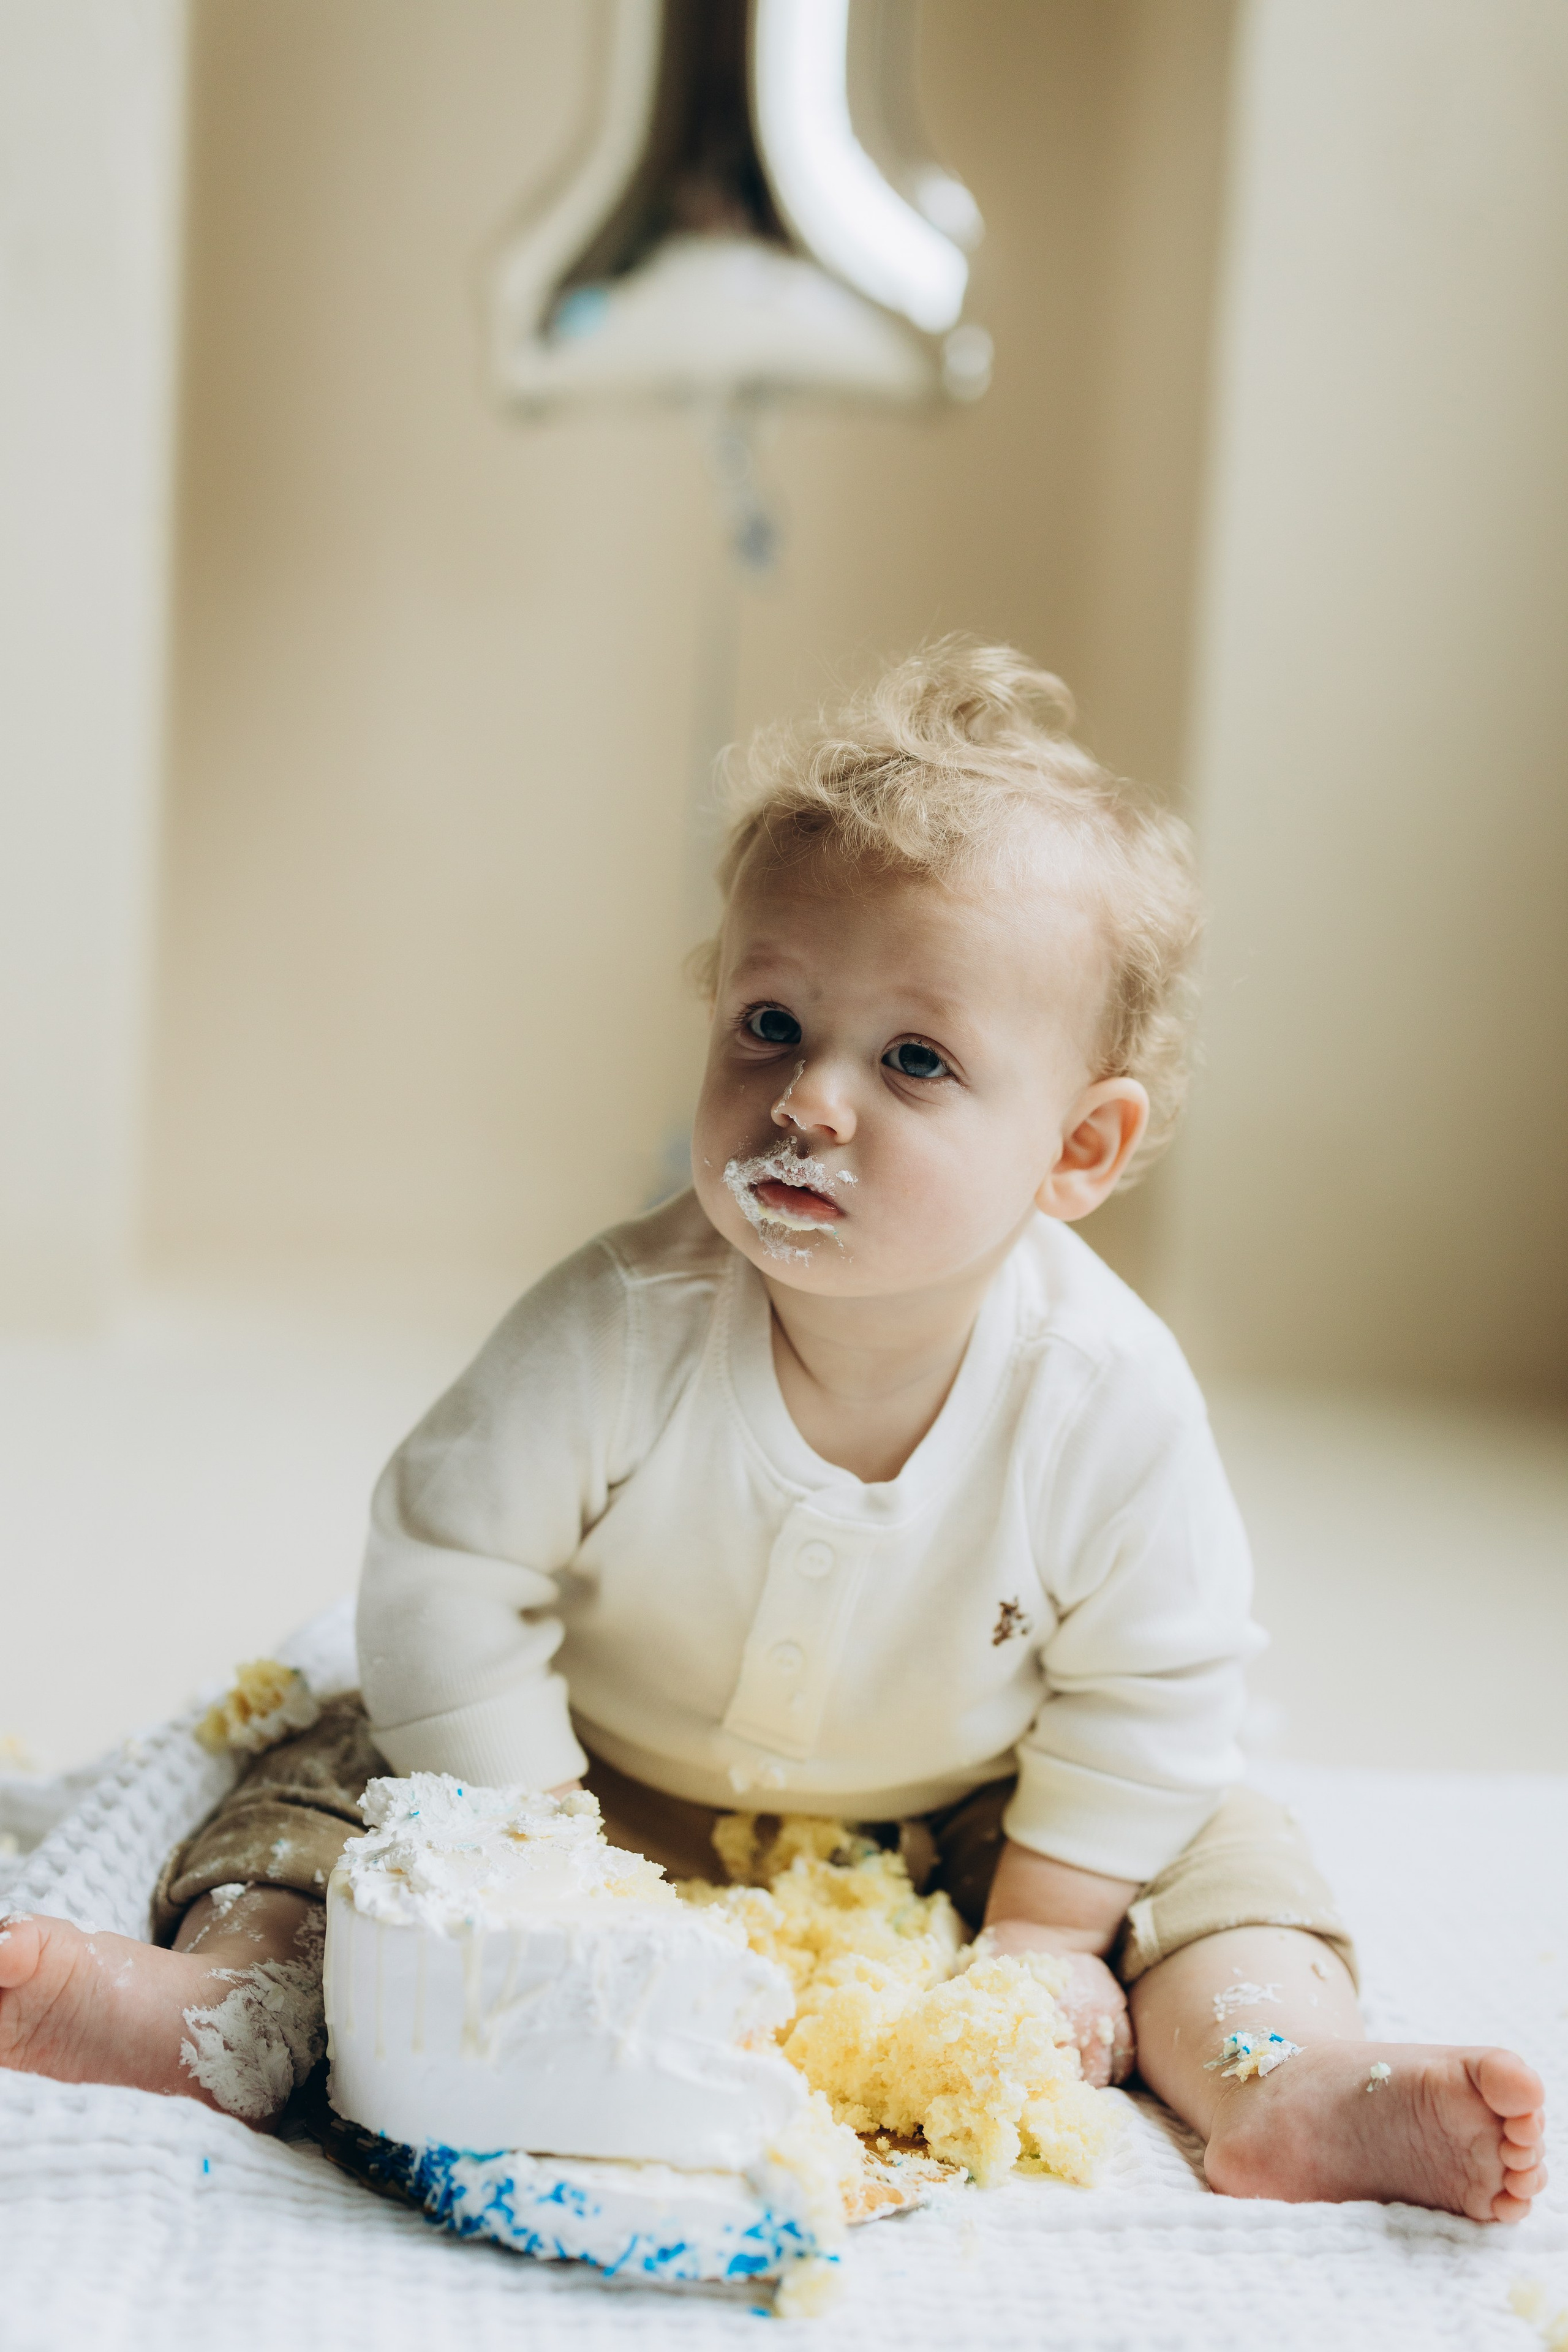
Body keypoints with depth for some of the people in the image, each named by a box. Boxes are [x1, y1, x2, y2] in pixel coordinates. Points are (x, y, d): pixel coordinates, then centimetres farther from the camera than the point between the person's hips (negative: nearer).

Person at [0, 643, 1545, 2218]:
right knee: (353, 1763, -14)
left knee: (1221, 1848, -11)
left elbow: (1151, 1691, -11)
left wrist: (1042, 1936, -13)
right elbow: (444, 1573, -19)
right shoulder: (620, 1325, -28)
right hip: (615, 1803, 0)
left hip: (951, 1836, 1)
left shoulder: (1112, 1399, -26)